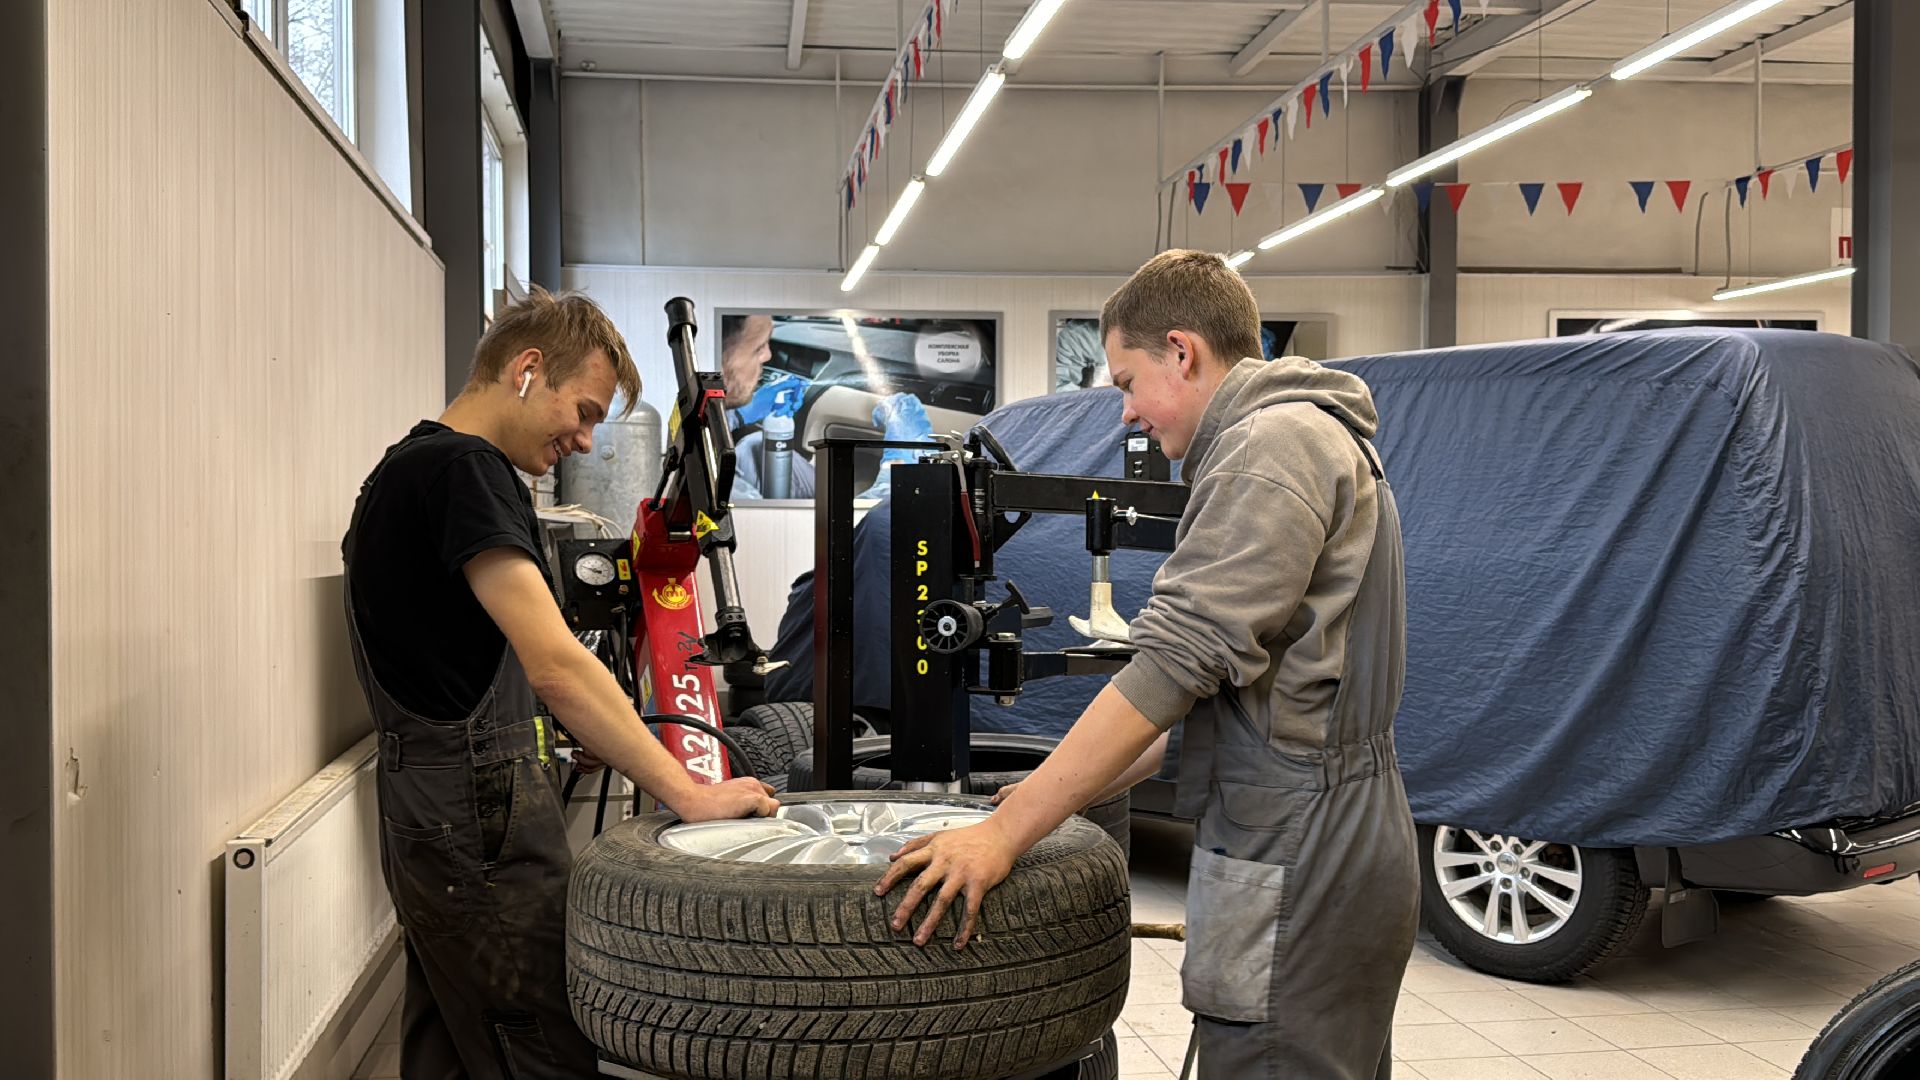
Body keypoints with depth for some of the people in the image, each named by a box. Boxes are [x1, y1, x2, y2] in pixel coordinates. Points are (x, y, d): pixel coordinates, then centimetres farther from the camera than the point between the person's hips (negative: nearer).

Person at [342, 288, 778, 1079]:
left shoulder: (409, 467, 18)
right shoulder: (464, 469, -15)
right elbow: (555, 666, -23)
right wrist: (688, 795, -22)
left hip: (430, 810, 11)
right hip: (483, 814, -11)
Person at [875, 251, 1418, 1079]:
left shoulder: (1275, 442, -13)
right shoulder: (1320, 438, 20)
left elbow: (1181, 659, -22)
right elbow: (1219, 681, 21)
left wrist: (1007, 830, -21)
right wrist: (1063, 793, 16)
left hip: (1296, 872, -10)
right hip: (1338, 854, 10)